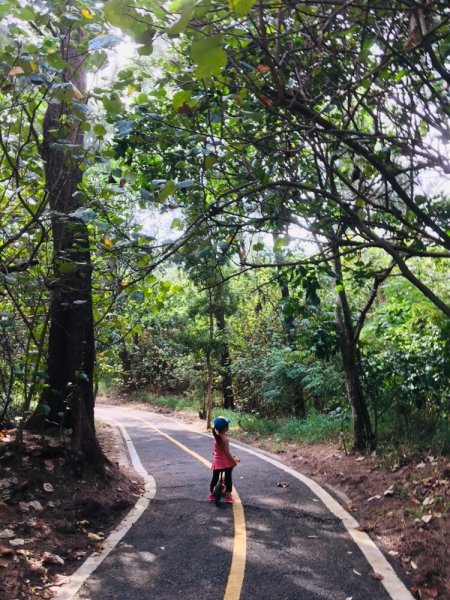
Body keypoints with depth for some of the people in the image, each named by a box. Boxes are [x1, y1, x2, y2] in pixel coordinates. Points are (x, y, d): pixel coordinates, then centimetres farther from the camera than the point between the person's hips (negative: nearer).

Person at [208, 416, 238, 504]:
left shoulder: (215, 437, -2)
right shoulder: (225, 438, -22)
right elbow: (227, 453, -21)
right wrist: (233, 461, -11)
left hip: (217, 462, 5)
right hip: (226, 462, -5)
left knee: (215, 478, 13)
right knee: (228, 478, 7)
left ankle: (211, 494, 22)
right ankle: (228, 495, 16)